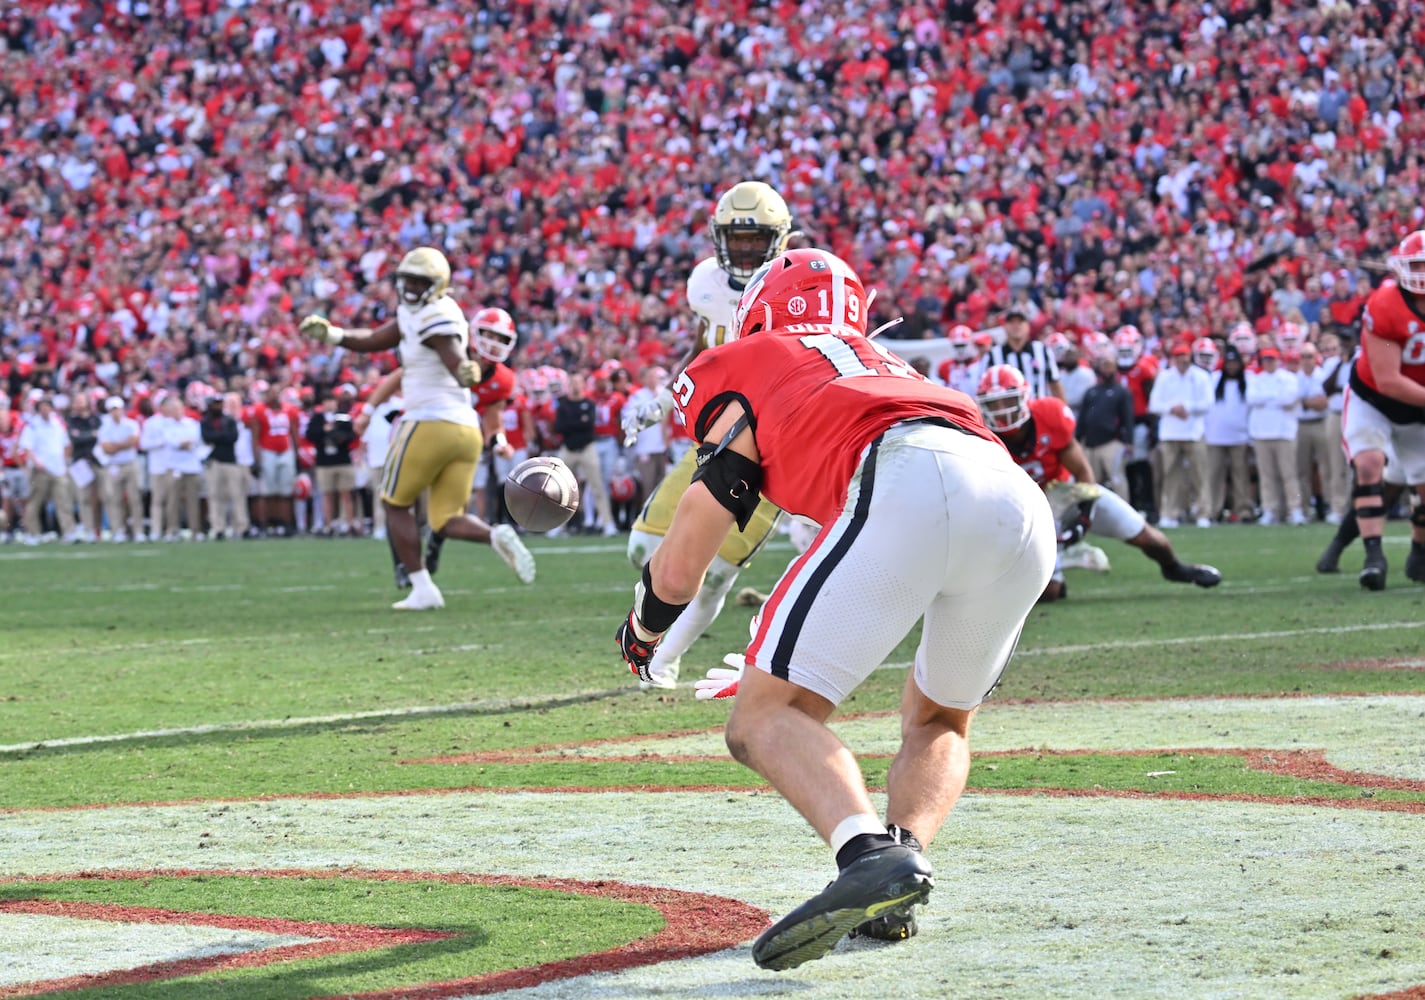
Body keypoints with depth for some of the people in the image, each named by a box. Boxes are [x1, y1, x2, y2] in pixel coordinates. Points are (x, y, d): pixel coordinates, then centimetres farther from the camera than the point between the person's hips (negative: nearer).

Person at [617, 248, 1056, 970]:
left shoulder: (743, 369, 24)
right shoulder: (888, 367, 40)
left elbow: (679, 568, 24)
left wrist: (641, 633, 45)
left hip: (908, 487, -6)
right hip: (1024, 505, 6)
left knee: (764, 718, -2)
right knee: (937, 720, 29)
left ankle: (870, 853, -29)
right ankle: (903, 854, 0)